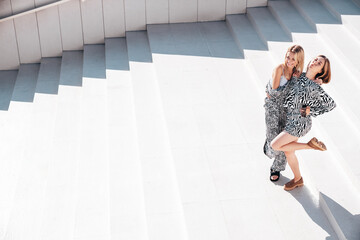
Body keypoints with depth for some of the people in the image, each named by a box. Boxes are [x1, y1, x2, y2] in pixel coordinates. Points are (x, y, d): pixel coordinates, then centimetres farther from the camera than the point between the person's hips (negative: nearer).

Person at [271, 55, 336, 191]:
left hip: (299, 124, -7)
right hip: (291, 121, 7)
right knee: (288, 152, 16)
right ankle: (298, 179, 38)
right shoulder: (299, 76, -1)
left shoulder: (314, 88, -22)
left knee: (275, 145, -6)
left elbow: (331, 104, -13)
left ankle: (310, 145, 6)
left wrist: (311, 111, -12)